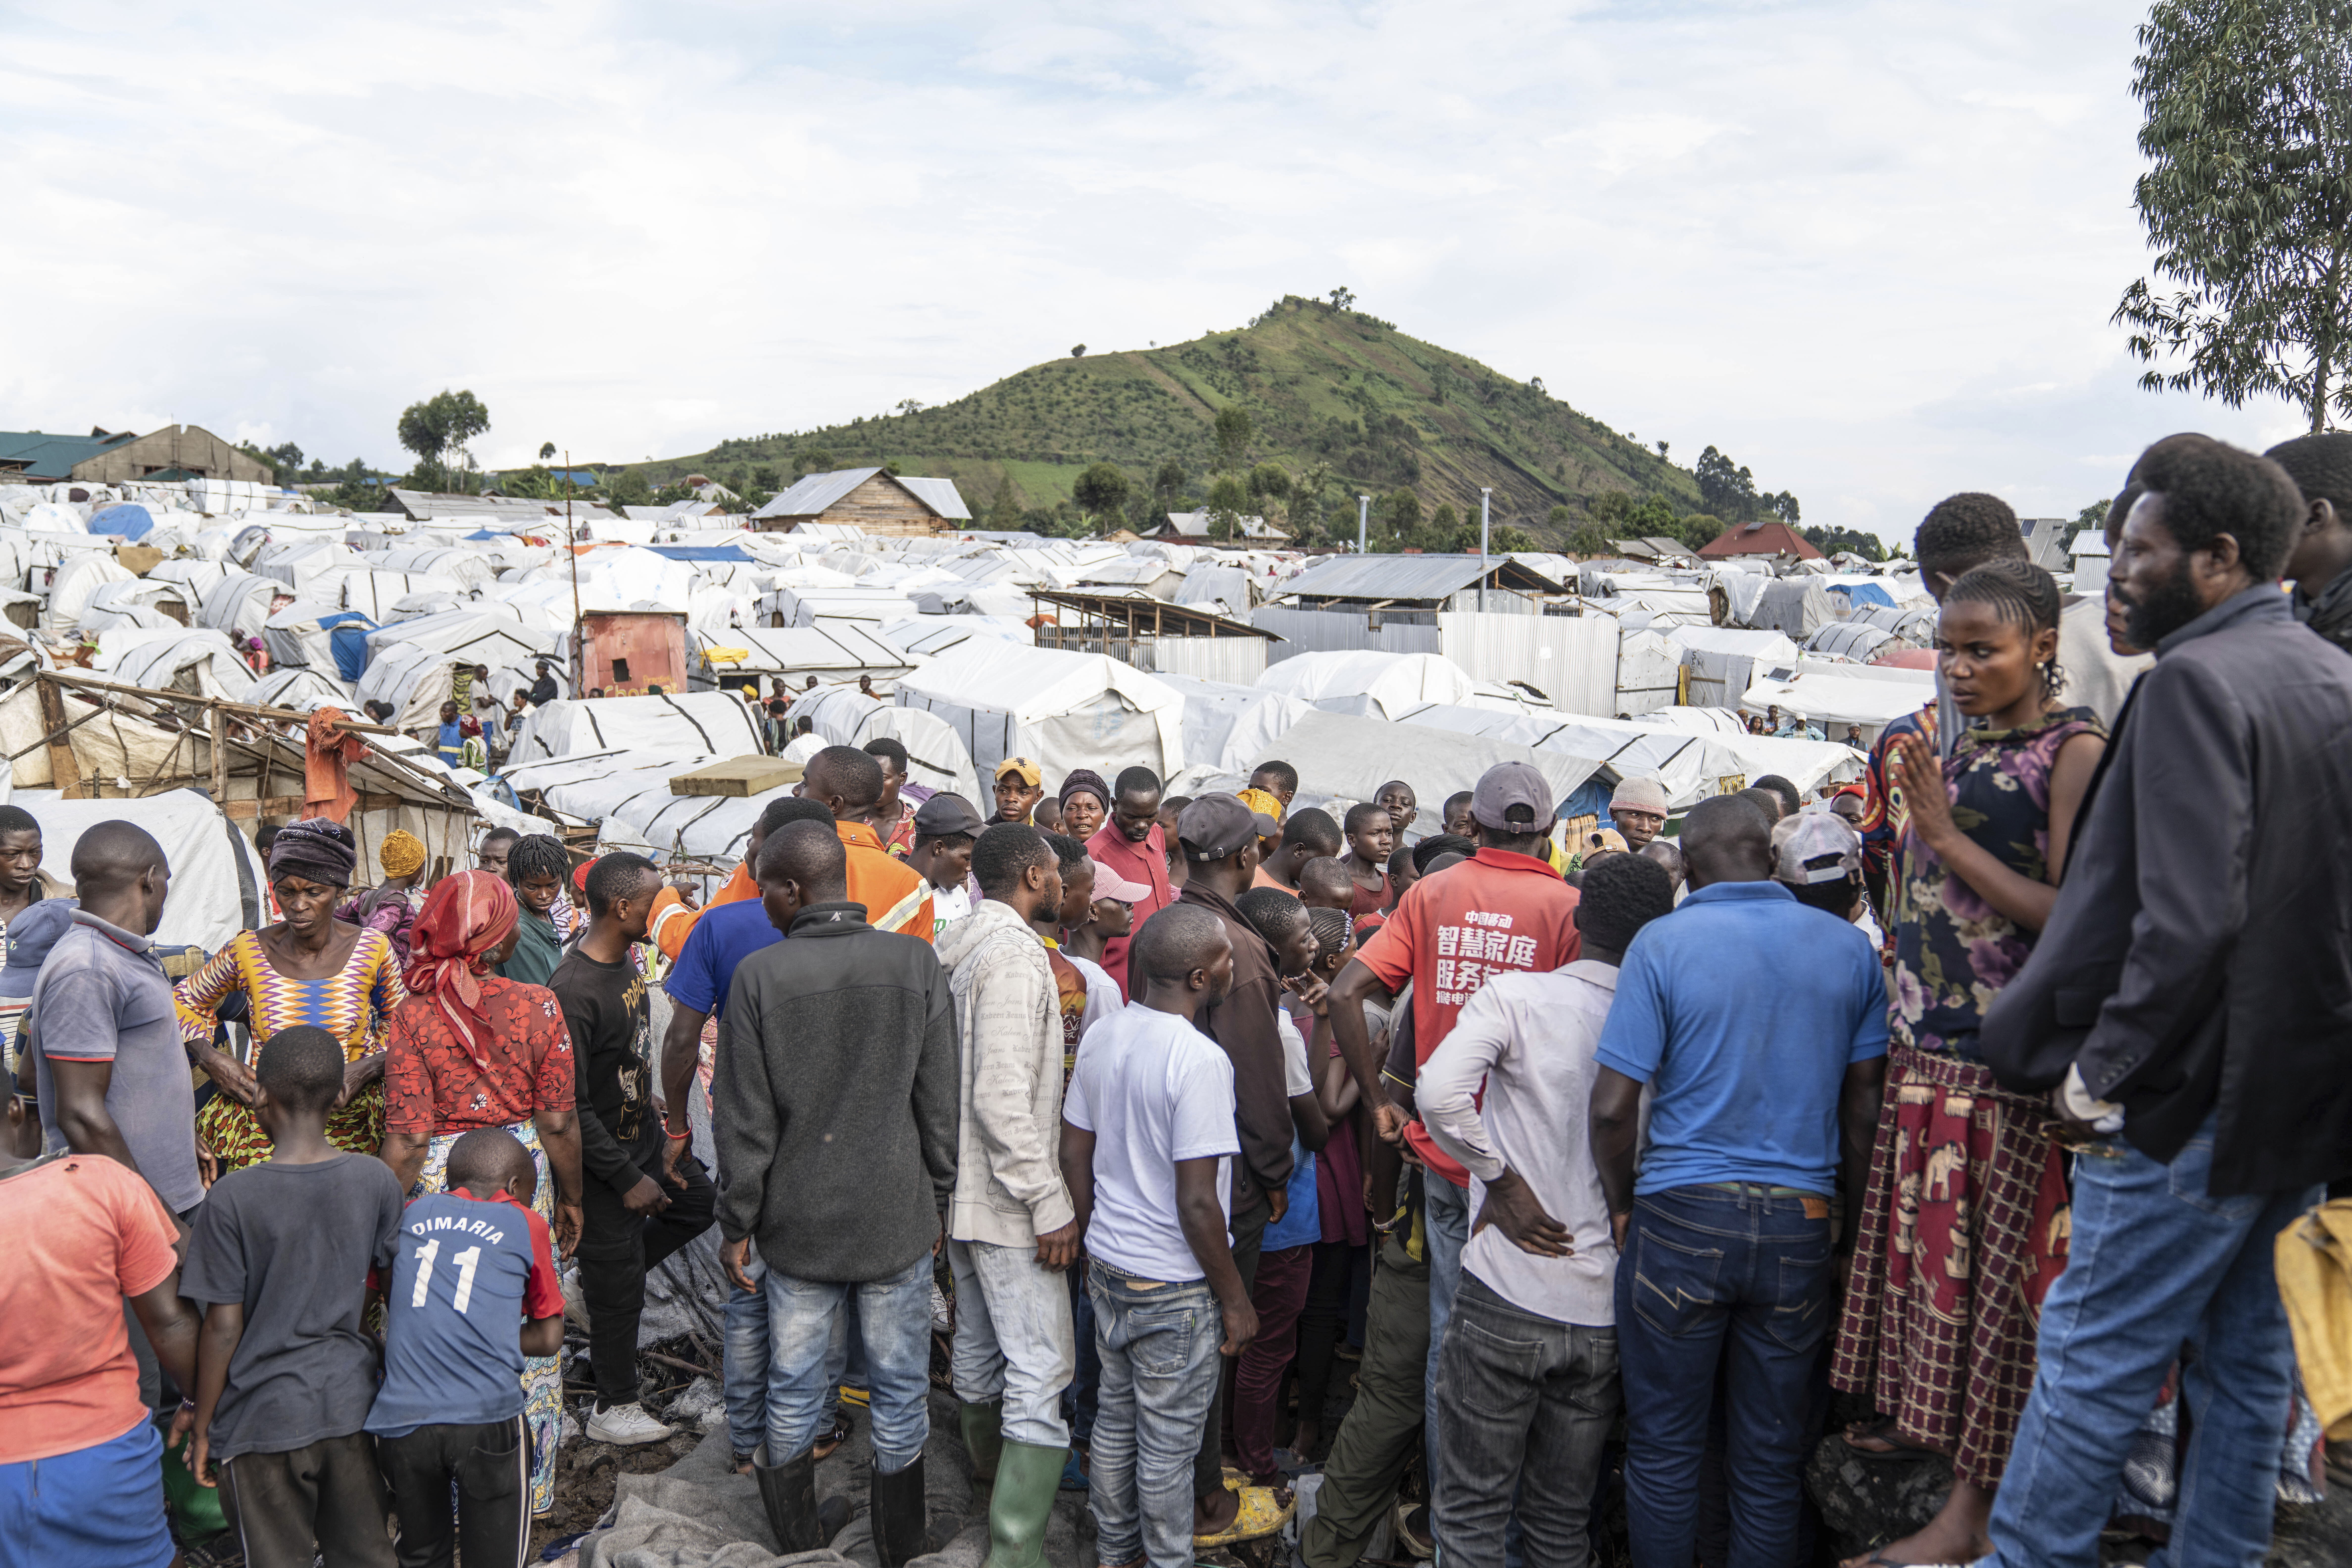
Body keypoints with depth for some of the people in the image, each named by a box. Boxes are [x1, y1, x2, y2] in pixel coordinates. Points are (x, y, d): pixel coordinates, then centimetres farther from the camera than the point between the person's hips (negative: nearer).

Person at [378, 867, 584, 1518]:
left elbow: (406, 1140, -10)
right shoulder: (539, 1006, -10)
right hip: (521, 1172, 1)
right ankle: (527, 1484, 27)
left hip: (441, 1175, 0)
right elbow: (559, 1124, -5)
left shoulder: (413, 1015, -11)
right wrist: (570, 1198, 9)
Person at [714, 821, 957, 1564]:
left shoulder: (759, 976, -11)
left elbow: (745, 1121, -7)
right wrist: (939, 1199, 10)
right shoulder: (916, 961, -7)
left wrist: (737, 1224, 4)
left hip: (799, 1222, 0)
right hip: (897, 1216, 0)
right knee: (900, 1390, 13)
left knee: (796, 1385, 16)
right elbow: (940, 1103, -2)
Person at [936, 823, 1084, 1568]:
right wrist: (1049, 1204, -21)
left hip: (961, 1190, 10)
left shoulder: (959, 950, 10)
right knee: (1042, 1369, -7)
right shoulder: (1015, 954, -20)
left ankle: (989, 1465, 43)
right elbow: (1003, 1099, -25)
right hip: (1008, 1199, -10)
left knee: (978, 1344, 24)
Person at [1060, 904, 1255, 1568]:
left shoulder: (1101, 1038, 0)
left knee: (1116, 1419, 21)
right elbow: (1196, 1203, -24)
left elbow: (1073, 1154, 8)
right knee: (1168, 1444, 9)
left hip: (1110, 1265, 8)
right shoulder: (1200, 1060, -24)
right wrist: (1236, 1300, -11)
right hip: (1175, 1288, -7)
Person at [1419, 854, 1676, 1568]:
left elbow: (1439, 1091, -24)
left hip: (1507, 1293, -3)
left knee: (1472, 1509, 10)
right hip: (1607, 1312, 4)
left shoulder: (1515, 996, -9)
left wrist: (1500, 1179, -11)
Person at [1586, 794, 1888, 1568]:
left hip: (1682, 1215, -3)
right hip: (1800, 1225, 3)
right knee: (1771, 1460, 14)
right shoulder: (1849, 947, 3)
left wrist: (1623, 1207, 3)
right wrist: (1856, 1227, 15)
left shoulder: (1664, 943, -8)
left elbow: (1611, 1107, -12)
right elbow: (1865, 1104, 6)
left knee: (1663, 1449, 10)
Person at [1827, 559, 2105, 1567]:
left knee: (1993, 1265, 1)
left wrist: (1945, 834, -19)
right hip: (1930, 1045, 7)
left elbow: (2073, 916, -20)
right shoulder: (1965, 745, 12)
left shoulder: (2076, 749, -11)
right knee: (1928, 1244, 17)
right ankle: (1921, 1416, 35)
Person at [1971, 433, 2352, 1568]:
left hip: (2194, 1096, -9)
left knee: (2091, 1364, 2)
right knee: (2249, 1360, 18)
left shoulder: (2197, 680, -18)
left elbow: (2188, 920, -26)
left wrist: (2100, 1071, -16)